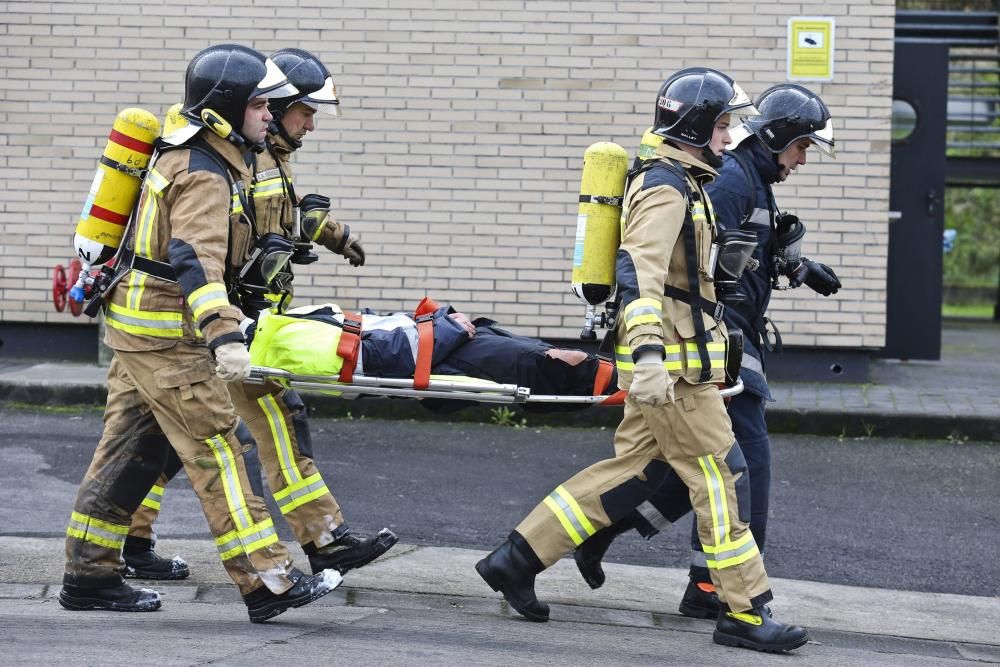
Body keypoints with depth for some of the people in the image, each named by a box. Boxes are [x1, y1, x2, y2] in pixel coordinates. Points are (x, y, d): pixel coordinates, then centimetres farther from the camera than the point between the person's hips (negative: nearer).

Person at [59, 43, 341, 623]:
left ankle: (90, 575, 16)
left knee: (131, 447, 12)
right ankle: (268, 582, -10)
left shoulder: (198, 158, 14)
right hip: (165, 333, -10)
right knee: (218, 450, -9)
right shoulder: (204, 175, -19)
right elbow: (196, 261, -33)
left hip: (137, 323, 10)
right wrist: (224, 336, -44)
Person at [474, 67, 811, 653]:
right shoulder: (666, 187, -15)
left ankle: (518, 558, 14)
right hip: (673, 361, -10)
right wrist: (648, 355, -39)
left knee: (633, 468, 11)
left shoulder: (685, 184, 19)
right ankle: (745, 613, -1)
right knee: (722, 475, -6)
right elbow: (639, 270, -28)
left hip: (675, 357, 10)